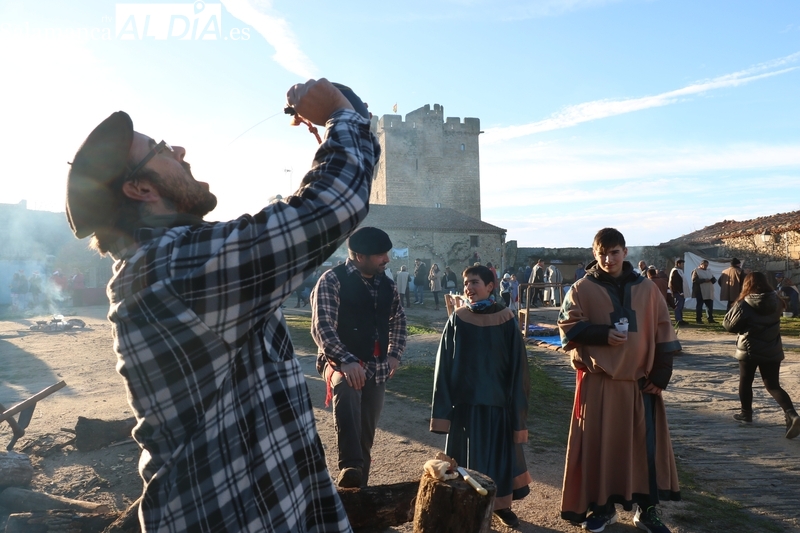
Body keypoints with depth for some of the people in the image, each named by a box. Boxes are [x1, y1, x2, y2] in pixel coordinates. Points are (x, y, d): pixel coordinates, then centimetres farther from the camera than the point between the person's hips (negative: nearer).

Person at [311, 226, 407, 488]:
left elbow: (398, 319, 23)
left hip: (376, 367, 6)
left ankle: (359, 484, 28)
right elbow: (322, 326, -20)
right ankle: (349, 468, -42)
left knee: (367, 431, 10)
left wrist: (394, 354, 11)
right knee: (346, 391, -38)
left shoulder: (387, 284, 7)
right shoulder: (332, 280, -11)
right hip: (342, 363, -6)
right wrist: (346, 360, -31)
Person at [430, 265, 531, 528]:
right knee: (467, 456, 9)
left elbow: (518, 365, -3)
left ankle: (501, 504, 31)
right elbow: (444, 365, -2)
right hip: (465, 400, 0)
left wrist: (517, 404, -4)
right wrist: (443, 406, -4)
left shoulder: (506, 320, -6)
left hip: (497, 399, 0)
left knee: (500, 453, 12)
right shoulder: (457, 319, -4)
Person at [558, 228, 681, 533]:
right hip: (598, 381, -2)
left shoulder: (647, 289, 5)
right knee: (599, 444, 5)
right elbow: (569, 327, -4)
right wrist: (602, 335, -19)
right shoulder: (582, 289, -1)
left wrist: (660, 375, -3)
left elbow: (663, 332, 4)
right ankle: (603, 507, 20)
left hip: (639, 381, 2)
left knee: (645, 444, 6)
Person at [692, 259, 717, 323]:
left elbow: (714, 279, 14)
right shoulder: (696, 271, -2)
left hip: (709, 293, 6)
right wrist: (704, 280, -22)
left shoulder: (709, 271, 20)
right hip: (700, 292, -6)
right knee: (699, 306, -1)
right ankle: (699, 319, 4)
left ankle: (710, 319, 11)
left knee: (710, 306, 5)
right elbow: (694, 280, -16)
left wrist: (711, 280, -10)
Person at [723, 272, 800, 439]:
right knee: (773, 385, 7)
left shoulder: (744, 304, -16)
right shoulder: (776, 302, -1)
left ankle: (746, 413, 27)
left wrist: (734, 308, 4)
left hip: (749, 350, -4)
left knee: (745, 382, 17)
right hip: (772, 350, 4)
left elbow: (729, 325, -12)